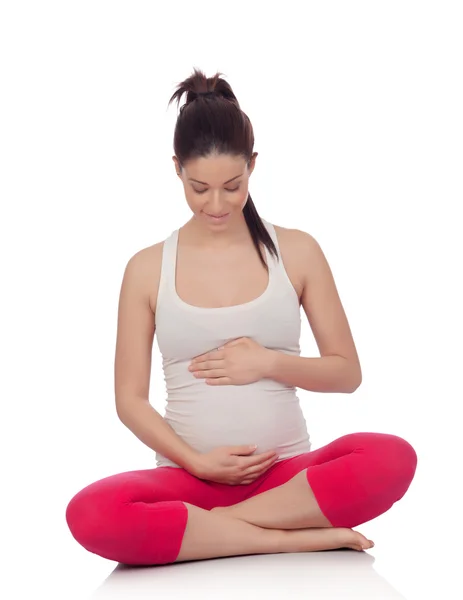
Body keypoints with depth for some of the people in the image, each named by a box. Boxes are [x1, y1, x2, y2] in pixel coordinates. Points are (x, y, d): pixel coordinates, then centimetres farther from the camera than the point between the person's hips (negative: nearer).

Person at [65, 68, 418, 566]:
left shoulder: (297, 251, 6)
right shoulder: (147, 268, 4)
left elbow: (347, 372, 8)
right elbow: (130, 398, 4)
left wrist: (269, 362, -8)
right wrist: (195, 460, -11)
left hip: (286, 472, 1)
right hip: (189, 476, 0)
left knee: (392, 458, -30)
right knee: (90, 513, -32)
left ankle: (219, 524, -19)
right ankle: (296, 537, -23)